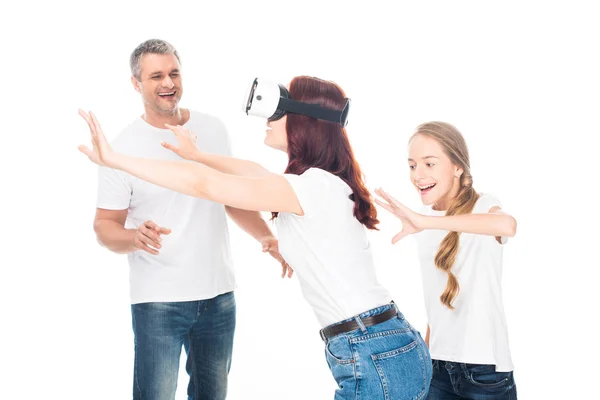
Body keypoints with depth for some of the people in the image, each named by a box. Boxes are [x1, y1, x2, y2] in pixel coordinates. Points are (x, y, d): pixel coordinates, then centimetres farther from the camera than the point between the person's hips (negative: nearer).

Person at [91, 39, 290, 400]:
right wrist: (135, 237, -27)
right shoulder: (124, 147, -7)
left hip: (219, 293, 4)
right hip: (158, 301, -4)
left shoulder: (213, 129, 5)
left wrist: (267, 237, 3)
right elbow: (105, 225, -5)